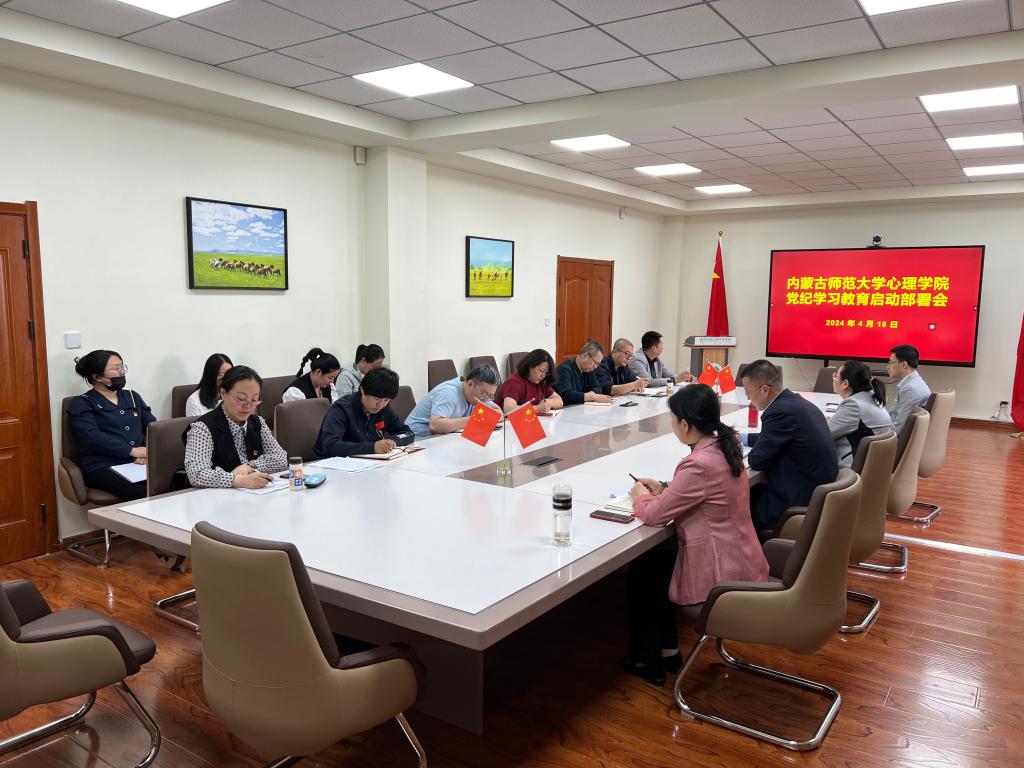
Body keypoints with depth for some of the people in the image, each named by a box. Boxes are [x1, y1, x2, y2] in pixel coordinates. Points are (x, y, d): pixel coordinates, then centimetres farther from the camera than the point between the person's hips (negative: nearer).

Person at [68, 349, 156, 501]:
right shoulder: (81, 404, 8)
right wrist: (133, 451, -20)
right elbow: (93, 437, -9)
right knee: (144, 492, -35)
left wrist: (149, 451, -9)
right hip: (103, 467, -4)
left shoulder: (132, 397, 23)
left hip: (140, 464, 4)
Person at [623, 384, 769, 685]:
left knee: (641, 572, 12)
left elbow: (653, 515, -20)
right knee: (657, 560, 23)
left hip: (722, 574, -9)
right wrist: (662, 490, 6)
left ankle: (647, 661, 27)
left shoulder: (700, 465, -29)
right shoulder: (723, 448, 0)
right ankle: (666, 650, 30)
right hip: (738, 559, 9)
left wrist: (640, 495, 1)